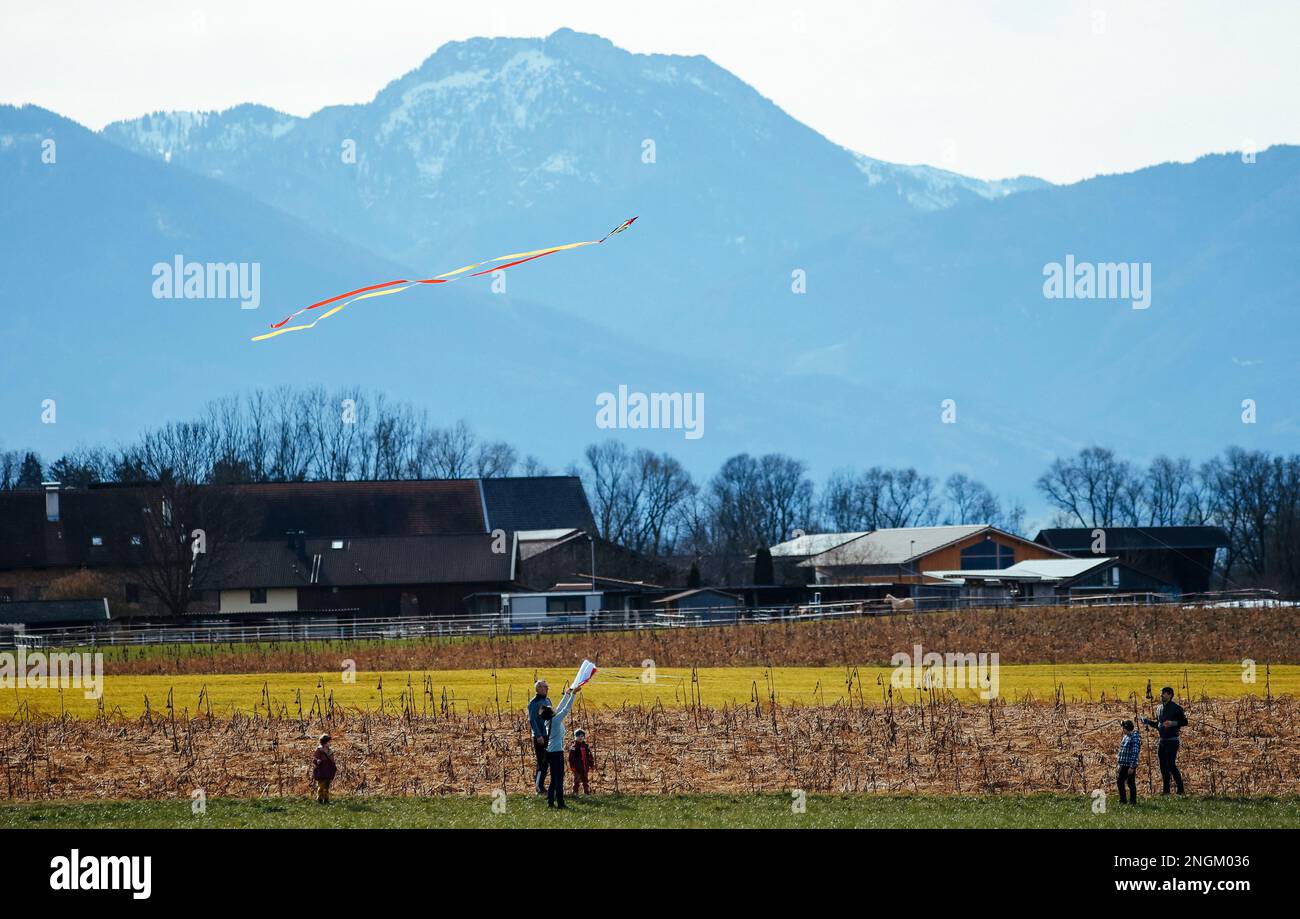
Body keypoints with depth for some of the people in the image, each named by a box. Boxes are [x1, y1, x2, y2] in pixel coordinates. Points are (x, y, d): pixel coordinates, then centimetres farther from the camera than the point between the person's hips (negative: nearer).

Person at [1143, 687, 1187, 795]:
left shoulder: (1176, 708, -8)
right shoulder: (1159, 708, 14)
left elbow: (1184, 722, -8)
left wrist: (1173, 723, -22)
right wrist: (1149, 722, 8)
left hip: (1172, 740, -7)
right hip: (1162, 740, 7)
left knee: (1171, 765, -12)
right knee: (1163, 766, 7)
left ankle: (1180, 788, -4)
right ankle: (1166, 789, 14)